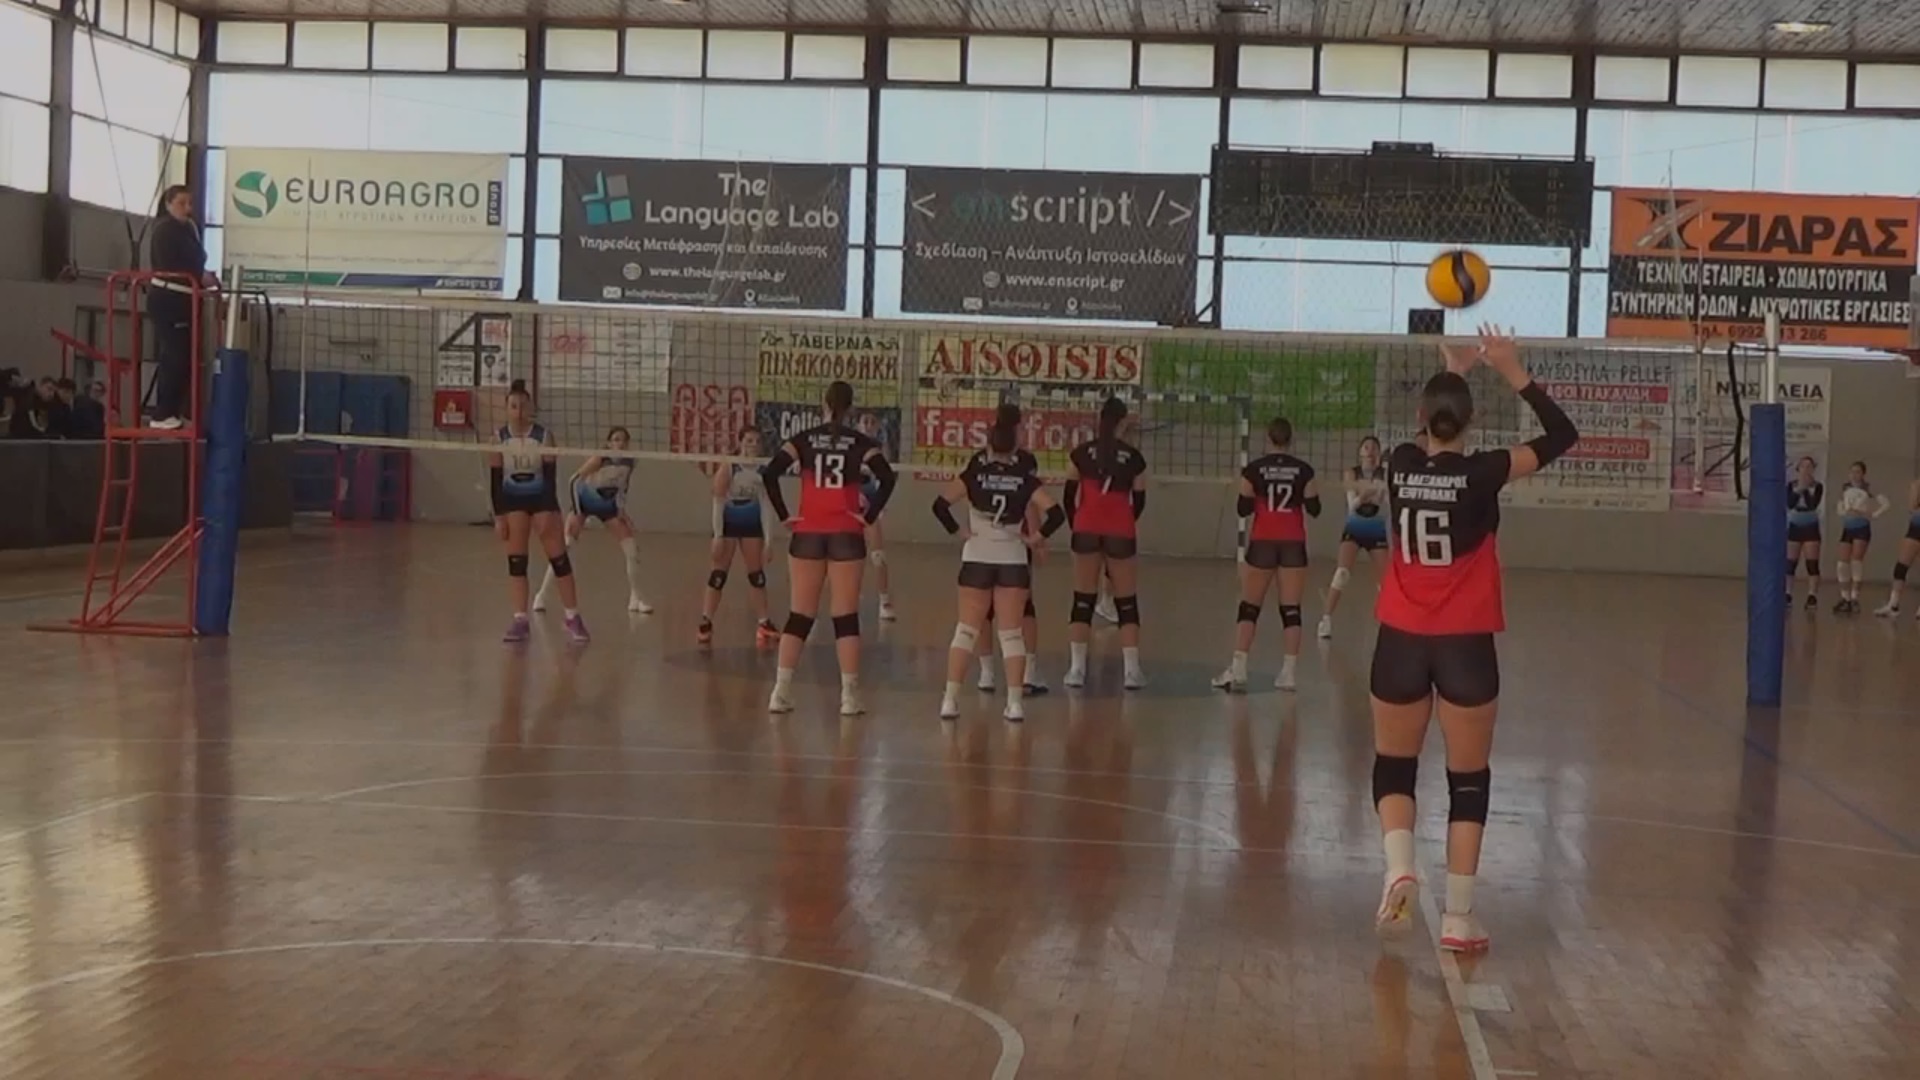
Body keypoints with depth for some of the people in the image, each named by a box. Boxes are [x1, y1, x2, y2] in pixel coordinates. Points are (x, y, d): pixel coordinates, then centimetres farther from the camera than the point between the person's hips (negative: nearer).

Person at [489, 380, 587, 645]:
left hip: (541, 499, -1)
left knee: (559, 558, -2)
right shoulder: (499, 438, -6)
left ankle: (573, 618, 5)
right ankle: (519, 619, 5)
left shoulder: (544, 436, -10)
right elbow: (495, 480, -3)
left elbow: (551, 476, -9)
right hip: (513, 501, 1)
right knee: (516, 560, 0)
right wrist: (499, 516, -7)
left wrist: (548, 513, -16)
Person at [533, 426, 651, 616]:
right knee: (564, 547, -17)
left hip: (607, 504, 5)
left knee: (632, 547, -5)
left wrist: (621, 511, 0)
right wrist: (577, 512, -25)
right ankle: (542, 595, -7)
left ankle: (635, 599, 6)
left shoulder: (629, 463, -11)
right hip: (585, 500, -5)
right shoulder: (600, 458, -27)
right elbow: (573, 480, -23)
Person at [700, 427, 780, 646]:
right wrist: (718, 535, -18)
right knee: (719, 574, -4)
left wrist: (768, 539, -5)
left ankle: (764, 623, 13)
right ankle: (705, 623, 1)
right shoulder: (728, 468, -16)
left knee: (757, 574, 7)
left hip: (752, 525, 3)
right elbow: (718, 501, -14)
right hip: (728, 524, -3)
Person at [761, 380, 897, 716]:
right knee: (846, 615, 3)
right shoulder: (860, 442, 0)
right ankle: (849, 696, 2)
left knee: (799, 614, 8)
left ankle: (781, 692, 4)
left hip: (808, 534, 2)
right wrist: (869, 516, -5)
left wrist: (783, 515, -2)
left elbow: (770, 473, -8)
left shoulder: (804, 440, 4)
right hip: (846, 536, -2)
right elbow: (887, 478, -14)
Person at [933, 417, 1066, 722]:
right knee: (1011, 632, 5)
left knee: (966, 629, 5)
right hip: (1013, 559, 0)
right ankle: (1015, 701, 0)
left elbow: (940, 504, -12)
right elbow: (1056, 513, -8)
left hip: (977, 558, 0)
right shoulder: (1025, 478, 0)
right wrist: (1038, 537, 3)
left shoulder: (975, 474, -2)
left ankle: (951, 698, -1)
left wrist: (958, 531, -3)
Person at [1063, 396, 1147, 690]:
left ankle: (1076, 668, 3)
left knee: (1083, 600, 7)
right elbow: (1139, 500, 9)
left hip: (1086, 531, 1)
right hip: (1121, 532, -1)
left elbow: (1069, 495, 6)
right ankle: (1132, 670, 2)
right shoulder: (1133, 456, 2)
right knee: (1127, 602, 6)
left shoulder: (1081, 453, 3)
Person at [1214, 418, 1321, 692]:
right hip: (1294, 543, 1)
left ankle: (1238, 670, -2)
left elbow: (1243, 509, 0)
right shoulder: (1303, 470, 0)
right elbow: (1314, 509, 4)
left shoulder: (1254, 469, -3)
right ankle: (1289, 672, 1)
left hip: (1262, 543, -1)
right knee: (1291, 608, 5)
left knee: (1249, 607, 5)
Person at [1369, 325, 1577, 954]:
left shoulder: (1401, 466, -1)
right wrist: (1514, 373, 3)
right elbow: (1562, 436, 2)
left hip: (1401, 643, 2)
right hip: (1465, 647, -2)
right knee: (1468, 779, 7)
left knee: (1394, 765, 17)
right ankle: (1458, 917, 6)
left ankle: (1399, 869, -8)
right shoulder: (1483, 472, -10)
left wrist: (1452, 373, 31)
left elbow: (1428, 438, 25)